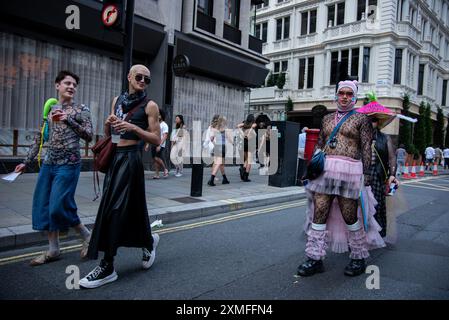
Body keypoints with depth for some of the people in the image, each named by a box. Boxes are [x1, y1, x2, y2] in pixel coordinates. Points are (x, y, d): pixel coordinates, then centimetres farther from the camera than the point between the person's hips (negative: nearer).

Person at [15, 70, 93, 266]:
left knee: (59, 207, -8)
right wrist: (27, 162, 14)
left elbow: (88, 136, -9)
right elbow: (38, 138, 15)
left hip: (68, 164, -6)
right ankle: (53, 250, 18)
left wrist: (69, 120, -19)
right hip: (48, 163, 6)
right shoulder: (49, 110, 12)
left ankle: (87, 236, 14)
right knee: (43, 206, 6)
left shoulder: (81, 110, 0)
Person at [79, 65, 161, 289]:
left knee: (115, 207, -7)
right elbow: (107, 134, 19)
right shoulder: (117, 100, 14)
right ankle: (149, 241, 36)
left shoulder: (149, 106, -3)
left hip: (130, 158, -6)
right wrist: (108, 124, -4)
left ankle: (107, 266, 2)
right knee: (131, 207, 12)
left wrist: (134, 127, -20)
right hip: (113, 156, 6)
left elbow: (156, 140, -8)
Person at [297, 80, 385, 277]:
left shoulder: (361, 119, 6)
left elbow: (366, 149, 1)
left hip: (349, 171, -4)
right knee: (319, 213, 0)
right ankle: (314, 258, 8)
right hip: (325, 169, 4)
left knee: (350, 216, 3)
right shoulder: (327, 118, 18)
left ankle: (359, 258, 22)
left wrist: (366, 176, -6)